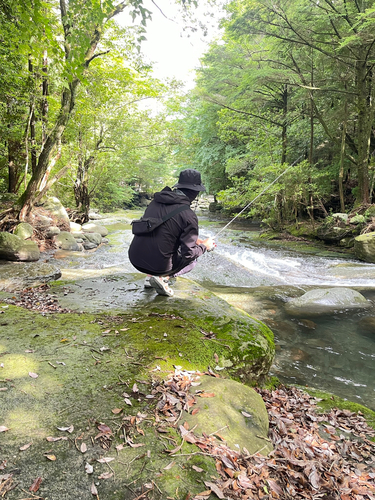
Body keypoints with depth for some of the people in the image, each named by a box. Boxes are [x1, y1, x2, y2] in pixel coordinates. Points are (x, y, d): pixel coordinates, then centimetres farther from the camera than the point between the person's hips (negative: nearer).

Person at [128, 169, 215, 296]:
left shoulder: (156, 201, 7)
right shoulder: (189, 215, -14)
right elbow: (189, 253, -11)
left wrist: (196, 240, 24)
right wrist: (205, 246, 11)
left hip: (134, 258, 6)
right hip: (157, 265, -6)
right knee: (192, 259, 20)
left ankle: (150, 276, 18)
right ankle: (163, 278, -2)